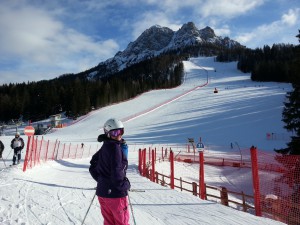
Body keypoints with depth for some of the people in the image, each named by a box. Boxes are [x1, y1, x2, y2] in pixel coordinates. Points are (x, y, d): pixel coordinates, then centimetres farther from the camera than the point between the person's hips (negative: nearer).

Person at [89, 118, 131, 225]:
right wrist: (126, 185, -8)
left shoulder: (104, 147, 7)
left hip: (102, 192, 8)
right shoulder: (115, 148, -18)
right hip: (115, 193, -8)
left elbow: (93, 168, 15)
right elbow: (116, 172, -23)